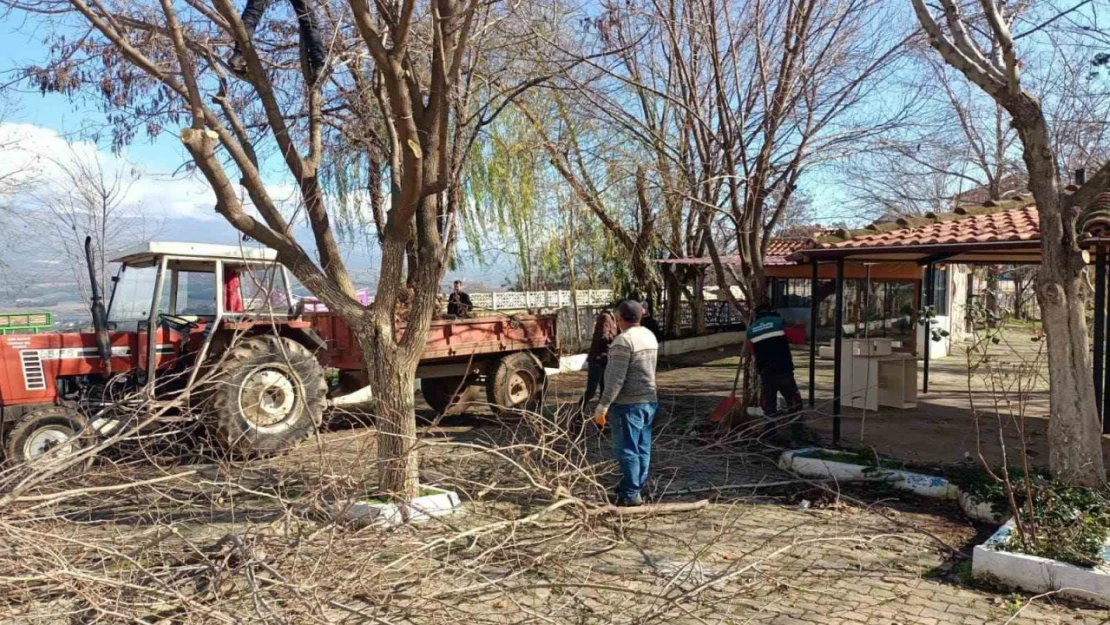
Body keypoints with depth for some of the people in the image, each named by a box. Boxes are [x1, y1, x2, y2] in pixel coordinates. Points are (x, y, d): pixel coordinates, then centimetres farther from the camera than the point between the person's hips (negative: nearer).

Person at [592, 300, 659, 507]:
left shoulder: (623, 340, -17)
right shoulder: (650, 336, 11)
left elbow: (616, 379, -22)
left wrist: (603, 406, -19)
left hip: (627, 404, -9)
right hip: (649, 400, 9)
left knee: (627, 449, -3)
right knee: (642, 449, 12)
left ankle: (629, 495, 0)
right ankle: (638, 489, 19)